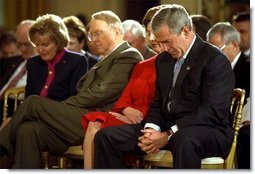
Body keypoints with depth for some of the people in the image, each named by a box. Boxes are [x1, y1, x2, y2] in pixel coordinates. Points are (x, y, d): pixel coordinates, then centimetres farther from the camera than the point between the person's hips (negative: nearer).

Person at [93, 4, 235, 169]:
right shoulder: (164, 60, 18)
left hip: (208, 131, -7)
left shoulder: (216, 60, -8)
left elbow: (212, 112, -17)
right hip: (165, 127, 7)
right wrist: (152, 129, -4)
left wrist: (168, 136, -20)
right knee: (105, 136, -6)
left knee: (184, 139, -44)